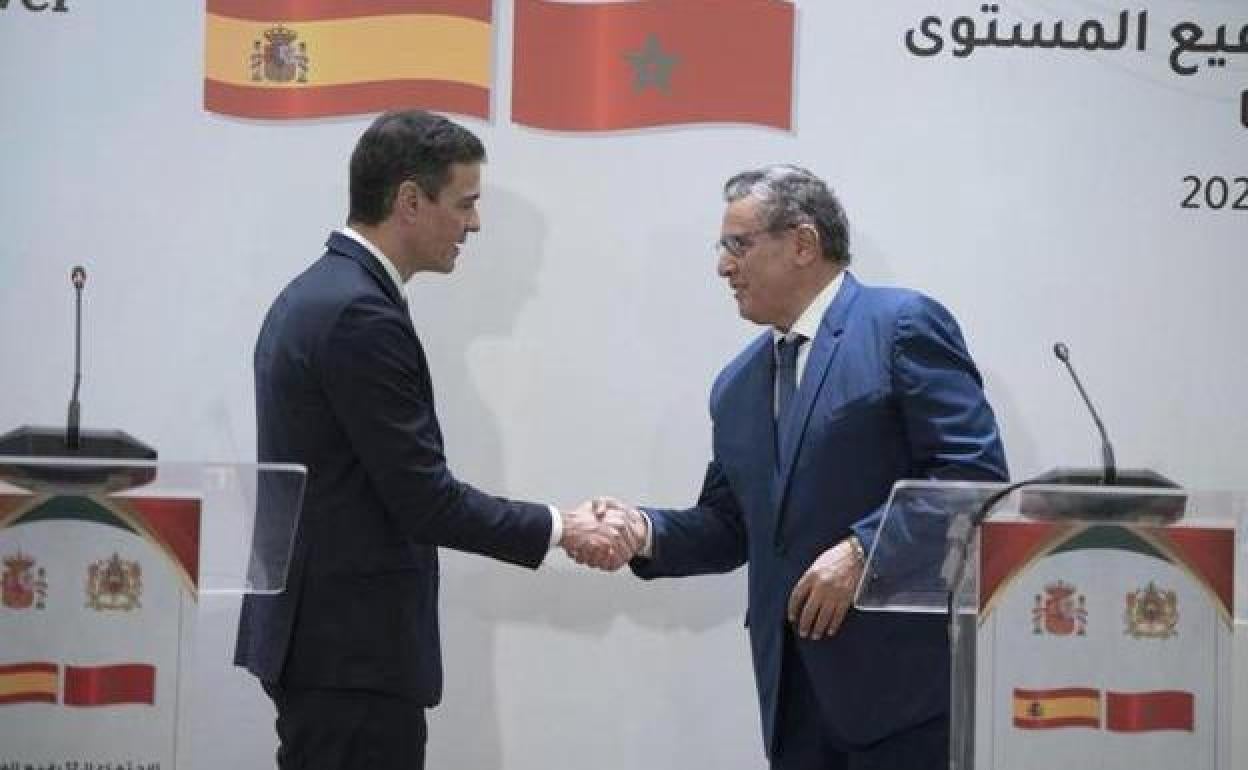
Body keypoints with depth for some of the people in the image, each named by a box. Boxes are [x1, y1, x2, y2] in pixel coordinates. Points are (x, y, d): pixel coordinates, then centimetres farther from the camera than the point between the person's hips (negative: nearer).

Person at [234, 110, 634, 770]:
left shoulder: (315, 294, 13)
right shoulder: (362, 316, -18)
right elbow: (425, 499, -19)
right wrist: (561, 529, -8)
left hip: (314, 632, 10)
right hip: (353, 647, -10)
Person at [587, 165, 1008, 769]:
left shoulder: (903, 325, -5)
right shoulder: (737, 385, 18)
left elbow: (975, 470, -13)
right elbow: (731, 527, 19)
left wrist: (862, 550, -19)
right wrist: (647, 532, 0)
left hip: (901, 672, -7)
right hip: (795, 689, 7)